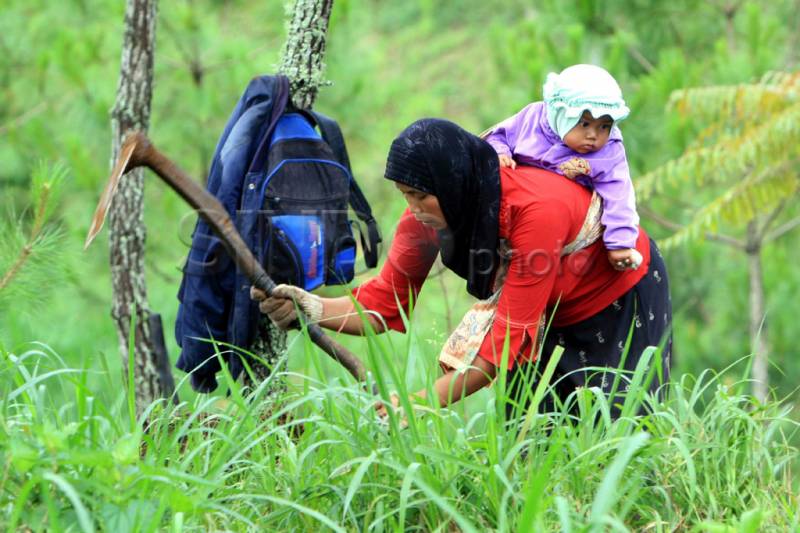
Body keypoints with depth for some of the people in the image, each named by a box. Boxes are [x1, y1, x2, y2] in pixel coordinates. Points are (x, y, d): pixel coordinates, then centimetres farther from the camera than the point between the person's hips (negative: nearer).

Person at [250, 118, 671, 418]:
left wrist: (426, 401, -47)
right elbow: (385, 302, -18)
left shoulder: (536, 207, -40)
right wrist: (313, 308, -39)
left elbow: (509, 333, -39)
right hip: (551, 315, 6)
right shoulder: (427, 216, -20)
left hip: (621, 297, -6)